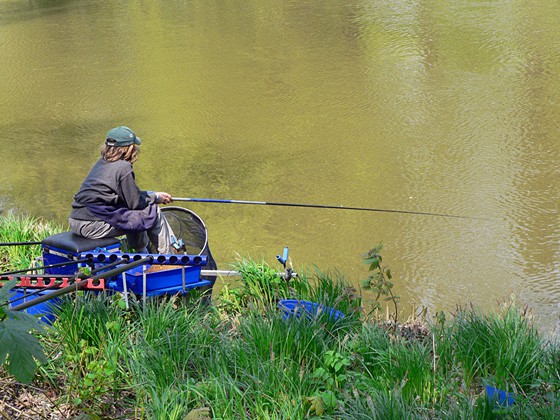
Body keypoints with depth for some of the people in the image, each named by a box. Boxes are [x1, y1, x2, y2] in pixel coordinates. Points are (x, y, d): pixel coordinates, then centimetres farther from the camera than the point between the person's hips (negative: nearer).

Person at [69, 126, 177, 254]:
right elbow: (135, 203, -7)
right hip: (96, 226, -9)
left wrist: (151, 195, 22)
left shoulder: (102, 162, 15)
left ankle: (142, 253, 42)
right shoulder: (123, 167, -11)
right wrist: (155, 197, 10)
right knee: (153, 212, 3)